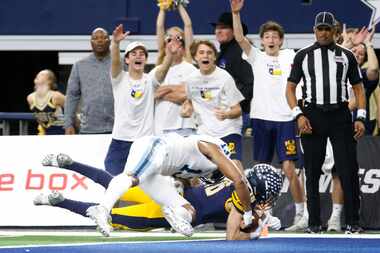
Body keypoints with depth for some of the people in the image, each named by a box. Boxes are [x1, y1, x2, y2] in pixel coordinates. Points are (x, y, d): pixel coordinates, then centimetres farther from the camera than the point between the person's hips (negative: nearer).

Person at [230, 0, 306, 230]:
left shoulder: (289, 56, 7)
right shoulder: (257, 57, 8)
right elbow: (240, 38, -4)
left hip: (285, 119, -2)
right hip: (261, 118, 2)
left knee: (289, 168, -7)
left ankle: (302, 212, 2)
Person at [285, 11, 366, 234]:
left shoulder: (346, 56, 11)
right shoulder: (303, 56, 9)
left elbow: (358, 88, 11)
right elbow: (291, 88, 7)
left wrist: (361, 118, -2)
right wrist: (298, 115, -8)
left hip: (340, 115, 0)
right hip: (313, 115, 0)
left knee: (349, 170, -6)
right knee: (313, 172, 2)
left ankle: (353, 222, 0)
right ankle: (314, 222, 8)